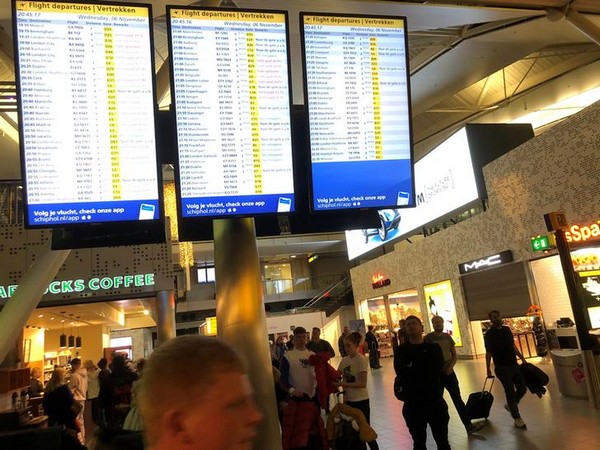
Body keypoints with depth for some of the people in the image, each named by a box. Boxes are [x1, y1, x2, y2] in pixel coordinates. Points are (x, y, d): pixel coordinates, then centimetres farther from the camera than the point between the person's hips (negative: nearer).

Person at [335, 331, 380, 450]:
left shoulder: (361, 360, -17)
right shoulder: (344, 360, 4)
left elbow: (362, 383, -22)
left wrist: (342, 384, -23)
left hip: (361, 401, -7)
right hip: (349, 400, 7)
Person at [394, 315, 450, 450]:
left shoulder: (434, 348, 4)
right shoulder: (401, 351, 1)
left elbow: (437, 369, -11)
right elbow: (401, 373, -14)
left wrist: (412, 369, -8)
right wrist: (425, 369, -10)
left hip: (435, 400, 1)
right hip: (413, 402, 0)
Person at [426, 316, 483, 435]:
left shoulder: (447, 337, 6)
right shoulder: (428, 338, -7)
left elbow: (454, 355, 10)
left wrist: (450, 367, -6)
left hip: (449, 372, 3)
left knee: (458, 399, -1)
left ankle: (469, 426, -2)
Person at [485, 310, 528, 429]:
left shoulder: (507, 329, 8)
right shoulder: (489, 334, -9)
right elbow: (488, 353, -8)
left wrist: (521, 357, 15)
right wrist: (488, 369, -8)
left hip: (514, 365, 6)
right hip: (502, 368, -6)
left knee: (522, 388, 9)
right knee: (510, 391, -2)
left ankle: (510, 405, 33)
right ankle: (517, 418, 13)